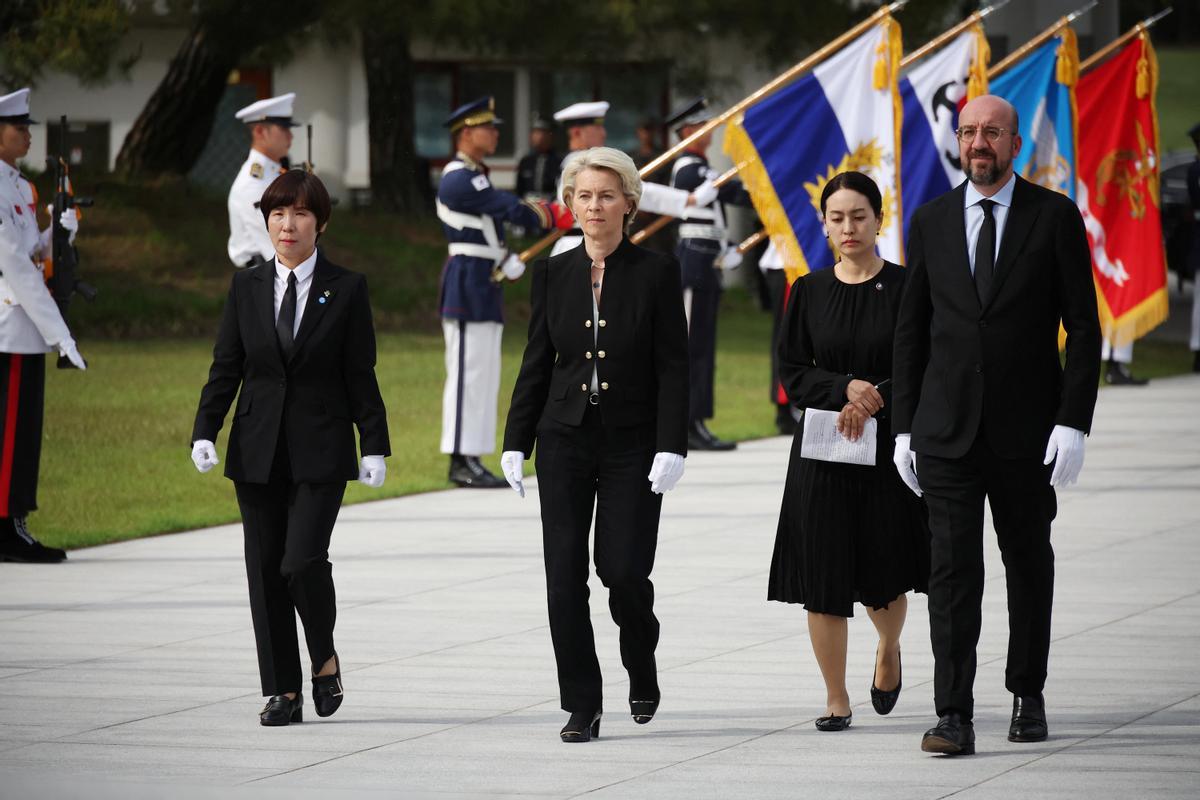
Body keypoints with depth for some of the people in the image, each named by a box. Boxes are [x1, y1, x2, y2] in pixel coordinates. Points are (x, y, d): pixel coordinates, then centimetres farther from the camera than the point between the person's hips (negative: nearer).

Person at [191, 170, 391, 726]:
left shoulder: (346, 290, 1)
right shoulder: (246, 288, 8)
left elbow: (361, 375, 2)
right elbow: (226, 367, 7)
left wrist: (374, 446, -3)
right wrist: (205, 431, -4)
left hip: (320, 450, -3)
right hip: (258, 451, 3)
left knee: (303, 560, -16)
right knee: (265, 570, 2)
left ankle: (325, 657, 11)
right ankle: (282, 692, 10)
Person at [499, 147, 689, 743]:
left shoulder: (656, 273, -2)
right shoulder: (553, 274, 6)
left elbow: (673, 368, -5)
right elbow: (536, 365, 9)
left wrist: (670, 448, -13)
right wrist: (515, 444, 4)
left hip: (632, 446, -3)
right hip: (565, 441, 3)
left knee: (624, 571, -7)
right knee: (565, 577, -3)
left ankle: (641, 671, 22)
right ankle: (581, 707, 5)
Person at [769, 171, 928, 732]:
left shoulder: (905, 287, -1)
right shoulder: (809, 292, 5)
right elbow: (792, 373, 2)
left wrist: (872, 401, -15)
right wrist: (845, 387, -13)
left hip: (890, 448, -1)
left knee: (884, 575, 2)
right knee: (824, 578, -3)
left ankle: (888, 649, 35)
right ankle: (836, 699, 6)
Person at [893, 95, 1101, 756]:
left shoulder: (1055, 217, -1)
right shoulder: (931, 221, 7)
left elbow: (1083, 326, -2)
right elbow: (911, 329, 11)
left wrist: (1073, 422, -11)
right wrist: (904, 426, 5)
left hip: (1026, 429, -1)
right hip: (947, 428, 1)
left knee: (1029, 565, 11)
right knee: (952, 569, -7)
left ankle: (1027, 695, 27)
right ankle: (953, 717, -11)